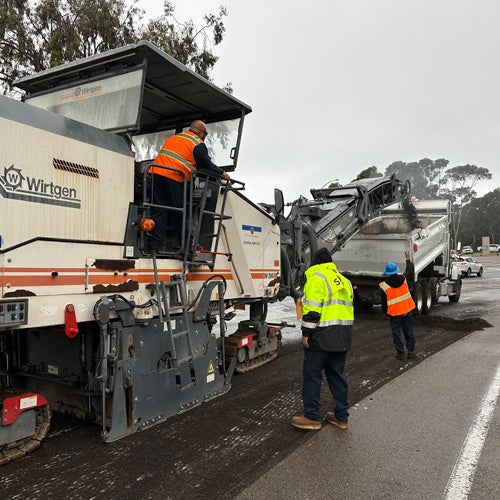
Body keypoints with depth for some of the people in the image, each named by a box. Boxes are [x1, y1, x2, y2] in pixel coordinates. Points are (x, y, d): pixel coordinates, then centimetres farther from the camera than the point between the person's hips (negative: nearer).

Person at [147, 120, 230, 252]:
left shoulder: (173, 137, 28)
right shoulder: (198, 144, 5)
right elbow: (207, 165, 3)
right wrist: (222, 173, 19)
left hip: (156, 173, 6)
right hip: (173, 179, -6)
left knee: (158, 211, 4)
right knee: (179, 213, 1)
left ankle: (153, 246, -1)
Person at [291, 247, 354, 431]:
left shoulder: (316, 278, -9)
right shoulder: (344, 280, 17)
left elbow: (312, 309, -17)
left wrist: (306, 333, -13)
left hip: (321, 337, -8)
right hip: (342, 337, 8)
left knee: (312, 375, 1)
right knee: (338, 375, 14)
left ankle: (312, 417, 6)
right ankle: (341, 416, 20)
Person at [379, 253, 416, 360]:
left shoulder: (384, 286, -13)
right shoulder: (403, 278, -6)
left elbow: (384, 302, -6)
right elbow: (410, 271, 17)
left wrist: (384, 312, 9)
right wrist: (408, 260, 30)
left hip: (394, 313, -3)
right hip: (407, 311, 3)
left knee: (396, 333, 7)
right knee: (409, 332, 14)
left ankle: (400, 353, 10)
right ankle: (411, 351, 23)